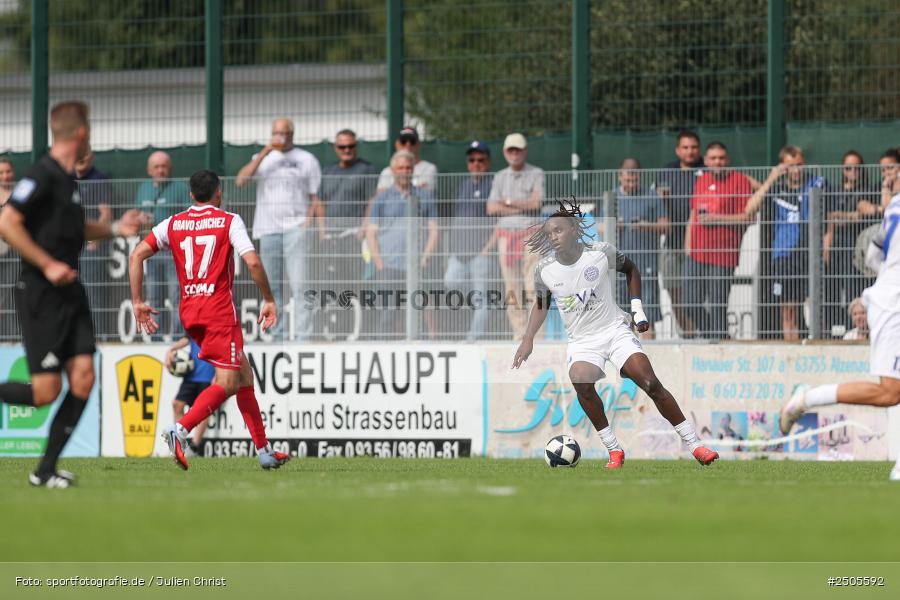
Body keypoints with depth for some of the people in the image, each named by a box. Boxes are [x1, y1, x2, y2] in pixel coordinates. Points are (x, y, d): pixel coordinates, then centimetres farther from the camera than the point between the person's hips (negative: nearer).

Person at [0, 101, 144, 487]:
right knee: (45, 391, -11)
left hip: (69, 293, 8)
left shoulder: (67, 178, 14)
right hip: (40, 296, -8)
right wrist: (48, 264, -21)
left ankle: (46, 470, 4)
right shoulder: (42, 175, -14)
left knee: (83, 379, -3)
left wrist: (114, 228, 20)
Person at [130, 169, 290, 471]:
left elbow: (136, 255, 2)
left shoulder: (173, 224, 10)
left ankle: (264, 451, 18)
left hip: (189, 311, 6)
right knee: (226, 383, -6)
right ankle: (180, 429, -29)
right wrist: (269, 301, -2)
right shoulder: (229, 221, -1)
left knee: (243, 375, 16)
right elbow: (252, 262, -13)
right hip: (220, 310, -6)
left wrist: (138, 302, 6)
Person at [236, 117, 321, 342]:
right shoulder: (263, 158, 14)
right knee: (273, 287, 3)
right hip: (268, 229, 3)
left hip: (296, 228, -3)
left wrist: (307, 223, -8)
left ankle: (303, 337, -17)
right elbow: (240, 180, -3)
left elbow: (315, 198, 8)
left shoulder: (306, 160, 8)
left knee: (299, 285, -13)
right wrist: (265, 152, -8)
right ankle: (278, 336, 8)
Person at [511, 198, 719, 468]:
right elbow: (541, 304, 13)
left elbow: (631, 270, 10)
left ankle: (694, 445, -4)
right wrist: (528, 340, 4)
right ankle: (614, 450, -19)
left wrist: (637, 308, 5)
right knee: (581, 382, -30)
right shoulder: (545, 269, -6)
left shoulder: (602, 253, -11)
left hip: (616, 330, -1)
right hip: (581, 341, 1)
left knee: (651, 383, -14)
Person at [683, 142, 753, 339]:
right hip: (696, 253, 6)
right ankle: (709, 336, 22)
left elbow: (746, 217, -8)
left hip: (722, 254, -6)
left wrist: (715, 218, -13)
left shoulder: (740, 181, -3)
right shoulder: (701, 180, 17)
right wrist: (687, 245, 18)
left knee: (717, 305, -7)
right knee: (692, 305, 5)